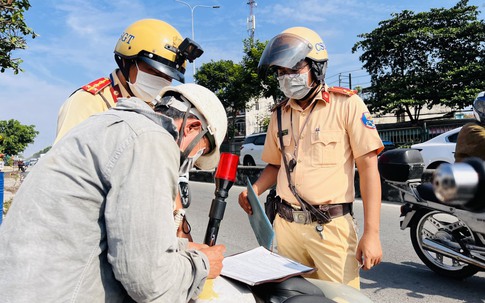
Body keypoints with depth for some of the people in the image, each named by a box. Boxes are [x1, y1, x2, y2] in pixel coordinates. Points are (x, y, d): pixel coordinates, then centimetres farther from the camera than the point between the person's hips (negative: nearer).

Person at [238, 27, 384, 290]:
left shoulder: (346, 104, -5)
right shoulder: (280, 114, 10)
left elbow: (368, 167, -8)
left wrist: (371, 233, -13)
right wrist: (254, 190, 0)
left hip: (331, 226, -4)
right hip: (287, 226, 5)